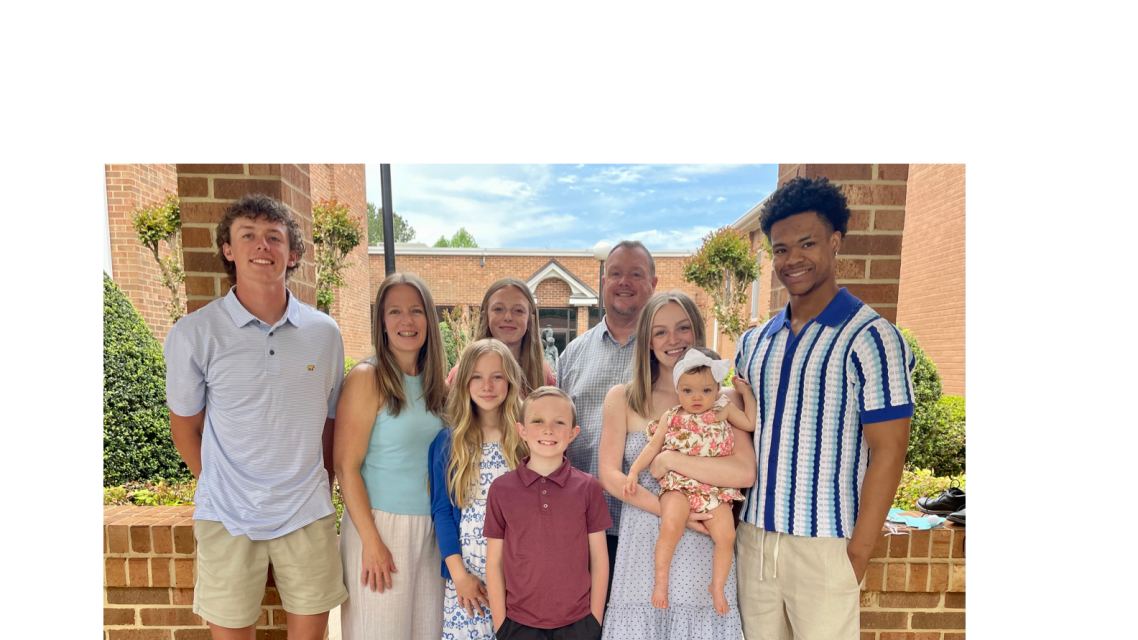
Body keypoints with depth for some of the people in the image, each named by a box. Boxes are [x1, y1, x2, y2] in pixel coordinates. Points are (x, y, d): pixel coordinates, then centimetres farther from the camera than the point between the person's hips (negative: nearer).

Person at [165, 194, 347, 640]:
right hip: (228, 518, -1)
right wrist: (218, 488, 4)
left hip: (308, 514, 2)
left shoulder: (324, 331, -3)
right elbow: (185, 426, 4)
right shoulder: (193, 334, -8)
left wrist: (323, 487, 7)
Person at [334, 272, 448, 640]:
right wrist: (372, 542, -14)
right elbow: (346, 466, -12)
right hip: (381, 525, -5)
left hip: (430, 527, 5)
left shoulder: (433, 382, 6)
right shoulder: (367, 378, -10)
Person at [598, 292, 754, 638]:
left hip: (703, 549, 0)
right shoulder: (622, 398, 2)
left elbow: (745, 473, -12)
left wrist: (670, 460, -14)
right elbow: (609, 475, -4)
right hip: (641, 545, 1)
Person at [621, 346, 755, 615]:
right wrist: (634, 471, -3)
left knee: (726, 535, -14)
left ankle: (717, 588, 9)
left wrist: (746, 392, 8)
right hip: (679, 484, -1)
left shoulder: (724, 410, 9)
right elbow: (653, 446, 6)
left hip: (716, 488, 2)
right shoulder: (671, 417, 5)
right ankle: (660, 581, -8)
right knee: (670, 525, -26)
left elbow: (751, 424, 5)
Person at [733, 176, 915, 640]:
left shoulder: (870, 338, -9)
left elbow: (888, 453, -11)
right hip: (752, 538, 5)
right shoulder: (754, 342, 7)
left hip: (824, 546, -5)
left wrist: (857, 553, -12)